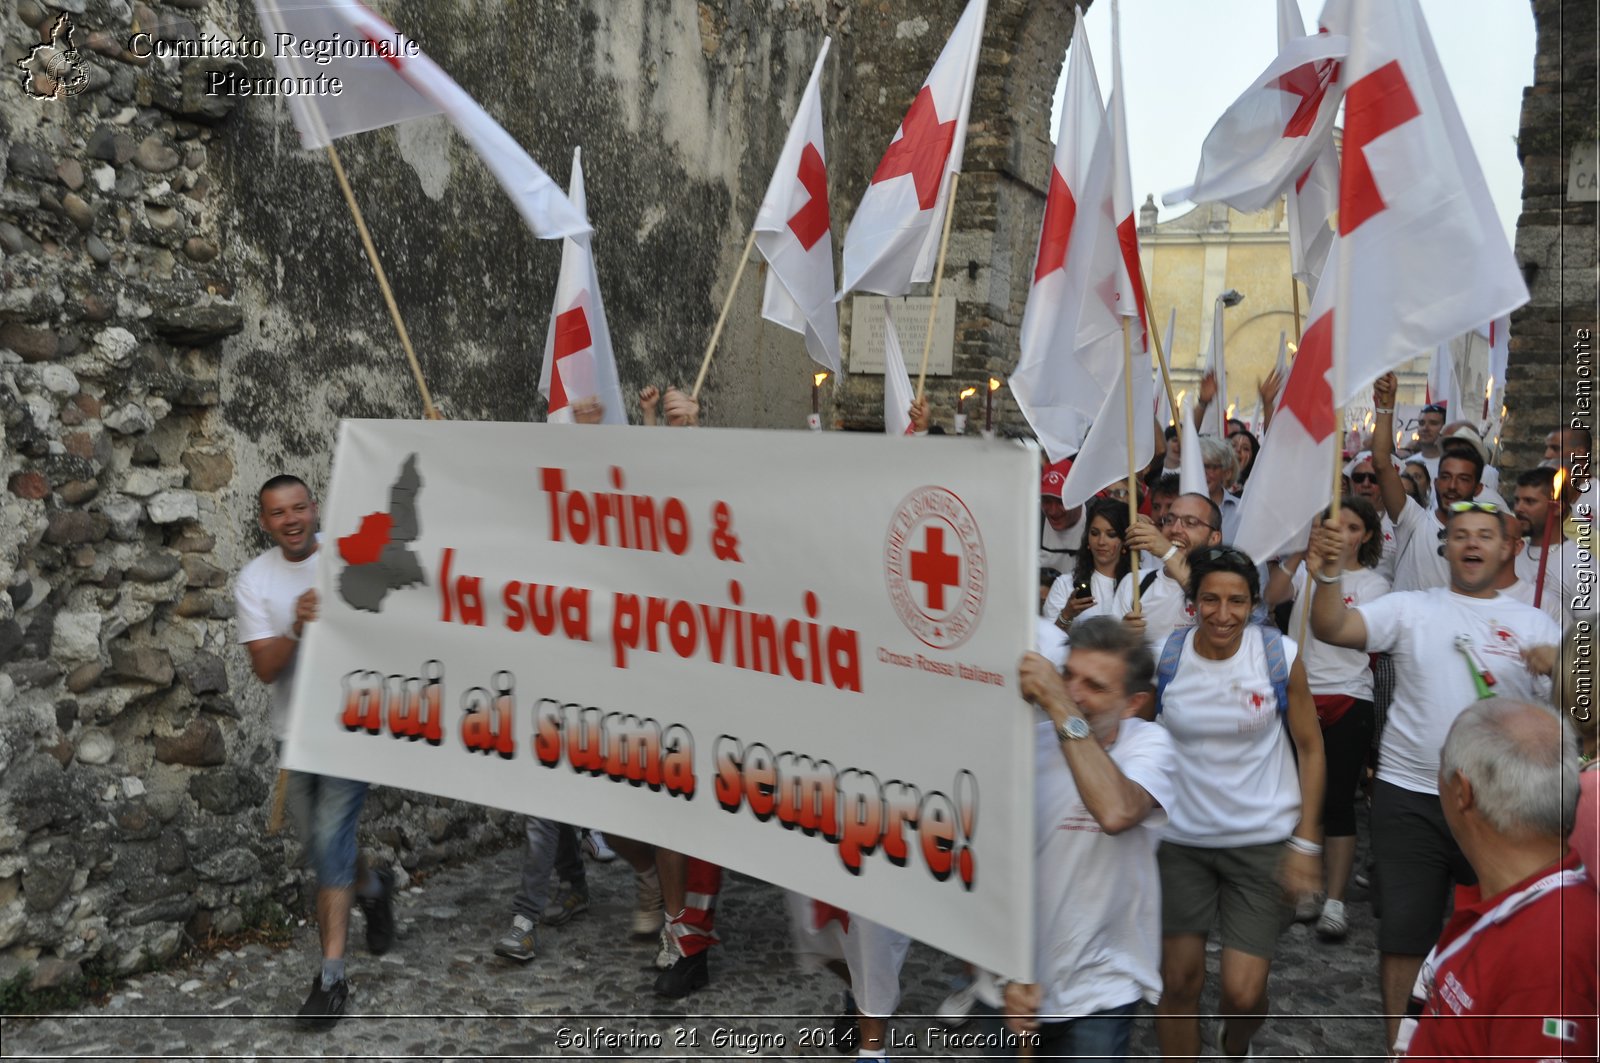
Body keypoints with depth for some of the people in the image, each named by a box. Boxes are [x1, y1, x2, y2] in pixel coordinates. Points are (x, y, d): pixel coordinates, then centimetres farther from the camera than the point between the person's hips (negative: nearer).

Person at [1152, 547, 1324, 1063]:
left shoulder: (1280, 656, -9)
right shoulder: (1164, 657, -8)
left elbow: (1310, 749, -1)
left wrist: (1306, 841, -4)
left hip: (1263, 840, -1)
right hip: (1181, 839, 1)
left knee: (1243, 993, -2)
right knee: (1178, 981, 7)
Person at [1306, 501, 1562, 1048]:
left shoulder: (1535, 624, 7)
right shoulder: (1410, 608, 1)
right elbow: (1332, 629, -15)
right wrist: (1328, 577, -34)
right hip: (1410, 798, -2)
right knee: (1403, 936, 6)